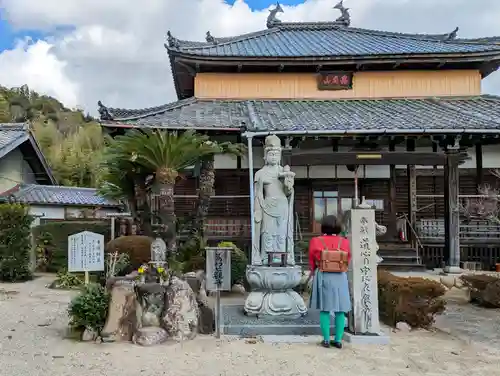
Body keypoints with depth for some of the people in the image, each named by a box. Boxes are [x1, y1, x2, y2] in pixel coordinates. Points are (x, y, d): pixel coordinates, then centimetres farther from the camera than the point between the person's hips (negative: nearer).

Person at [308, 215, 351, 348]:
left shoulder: (316, 241, -7)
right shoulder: (344, 242, -3)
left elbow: (312, 260, 7)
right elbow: (347, 260, 11)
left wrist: (313, 271, 26)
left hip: (323, 277, -1)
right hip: (340, 278, 1)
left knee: (324, 309, 5)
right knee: (340, 310, 7)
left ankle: (326, 340, 7)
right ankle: (338, 340, 11)